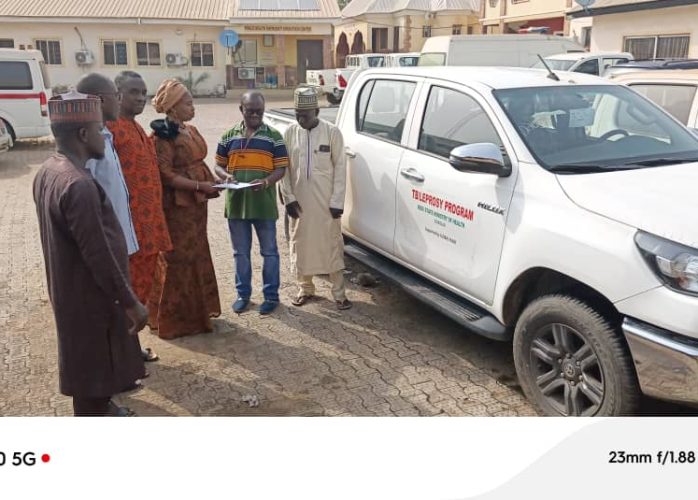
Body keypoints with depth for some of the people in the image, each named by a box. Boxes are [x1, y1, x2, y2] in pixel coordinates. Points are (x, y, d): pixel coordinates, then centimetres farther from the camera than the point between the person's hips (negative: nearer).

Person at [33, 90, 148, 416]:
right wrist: (130, 303, -19)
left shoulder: (48, 172, 3)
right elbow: (99, 255, -27)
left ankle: (101, 409, 46)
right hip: (90, 295, -10)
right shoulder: (78, 185, -29)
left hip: (69, 288, 10)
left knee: (89, 361, 26)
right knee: (93, 364, 6)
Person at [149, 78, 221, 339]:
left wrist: (214, 180, 6)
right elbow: (166, 175, -18)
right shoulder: (162, 136, -14)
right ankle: (176, 319, 13)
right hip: (177, 206, -9)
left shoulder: (191, 130, 12)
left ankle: (196, 311, 30)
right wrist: (200, 186, -21)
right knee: (178, 260, 0)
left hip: (197, 203, 9)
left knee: (197, 255, 16)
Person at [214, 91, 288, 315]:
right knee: (241, 252, 12)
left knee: (269, 251, 6)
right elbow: (218, 165, 11)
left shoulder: (273, 136, -1)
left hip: (264, 204, -2)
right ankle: (243, 293, 26)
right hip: (236, 204, 3)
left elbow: (281, 168, -3)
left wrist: (266, 181, -22)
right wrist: (227, 176, -12)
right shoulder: (229, 137, 7)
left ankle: (271, 295, 18)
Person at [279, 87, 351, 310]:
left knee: (332, 244, 3)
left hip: (326, 201, -3)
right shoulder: (290, 133, 2)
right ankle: (305, 288, 26)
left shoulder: (332, 132, -5)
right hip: (299, 200, 3)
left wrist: (337, 201, -9)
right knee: (301, 244, 11)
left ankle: (339, 292, 12)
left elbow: (340, 167, -5)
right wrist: (288, 197, -4)